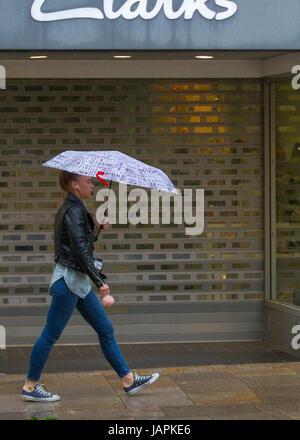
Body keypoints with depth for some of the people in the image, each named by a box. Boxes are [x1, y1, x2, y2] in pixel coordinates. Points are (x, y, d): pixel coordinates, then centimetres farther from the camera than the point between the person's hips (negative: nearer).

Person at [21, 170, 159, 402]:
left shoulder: (72, 209, 14)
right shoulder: (74, 211, -16)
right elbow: (80, 251, -22)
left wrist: (99, 227, 12)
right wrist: (100, 281, -22)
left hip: (79, 281, 10)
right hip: (68, 279, -10)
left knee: (106, 329, 10)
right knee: (51, 334, -2)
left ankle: (128, 379, 14)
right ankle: (30, 387, 6)